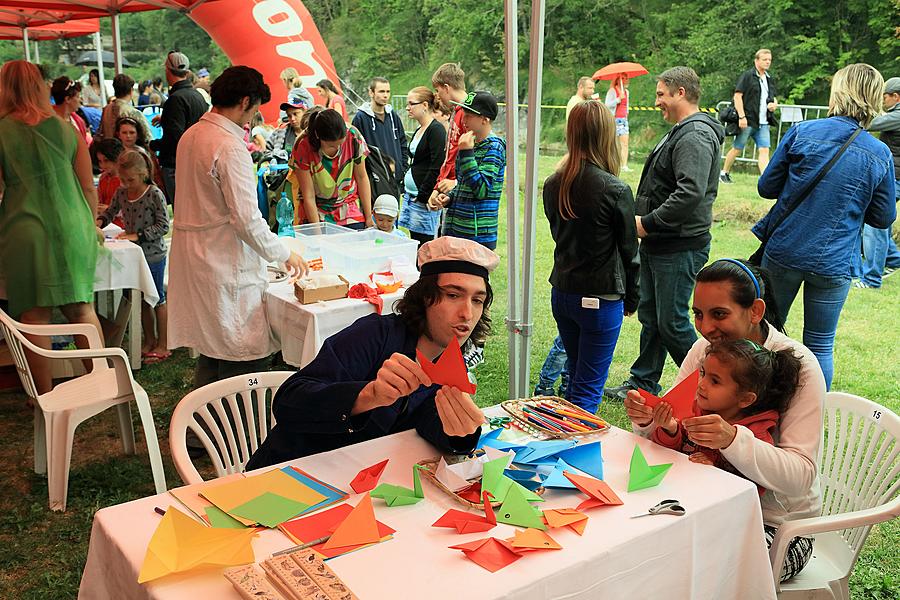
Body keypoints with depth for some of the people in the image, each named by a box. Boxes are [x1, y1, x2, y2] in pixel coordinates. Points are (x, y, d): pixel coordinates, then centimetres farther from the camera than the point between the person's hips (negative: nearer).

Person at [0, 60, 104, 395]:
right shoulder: (66, 129, 3)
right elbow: (88, 187, 5)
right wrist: (89, 227, 18)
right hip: (71, 230, 2)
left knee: (34, 316, 6)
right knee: (81, 308, 11)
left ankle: (44, 395, 12)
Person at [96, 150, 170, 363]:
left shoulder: (154, 195, -17)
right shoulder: (121, 193, 2)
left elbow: (163, 226, -18)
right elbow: (110, 212, 16)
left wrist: (137, 236, -23)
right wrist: (99, 221, -5)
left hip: (154, 255, -6)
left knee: (157, 300, 5)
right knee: (142, 300, 15)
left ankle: (162, 344, 17)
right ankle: (149, 341, 29)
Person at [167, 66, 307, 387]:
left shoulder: (190, 135, 12)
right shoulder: (230, 147, -17)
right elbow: (247, 220, -19)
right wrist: (284, 255, -7)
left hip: (193, 260, 10)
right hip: (226, 267, -10)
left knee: (211, 354, 18)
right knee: (243, 363, -3)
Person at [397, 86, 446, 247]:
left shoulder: (436, 129, -12)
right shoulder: (418, 131, 16)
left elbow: (437, 167, -18)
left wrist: (423, 196, -18)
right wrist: (405, 190, 15)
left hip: (424, 199, -9)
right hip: (411, 196, 9)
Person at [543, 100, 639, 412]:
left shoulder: (553, 185, 0)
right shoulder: (615, 190, -17)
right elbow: (629, 250, -7)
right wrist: (631, 298, 6)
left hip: (561, 291, 6)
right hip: (600, 298, -6)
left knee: (576, 377, 22)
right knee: (589, 387, 3)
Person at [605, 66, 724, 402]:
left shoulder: (696, 136, -17)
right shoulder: (680, 132, 18)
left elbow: (690, 193, -29)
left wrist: (647, 223, -21)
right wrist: (645, 223, 11)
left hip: (680, 248, -10)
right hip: (657, 244, 10)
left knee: (672, 323, -3)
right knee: (650, 316, 16)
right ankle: (643, 383, 28)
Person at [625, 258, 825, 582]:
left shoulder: (798, 365, -18)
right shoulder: (705, 349, -2)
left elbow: (800, 476, -24)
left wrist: (733, 439, -41)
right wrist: (647, 419, -25)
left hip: (779, 525, -5)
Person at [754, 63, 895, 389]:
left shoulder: (801, 132, -9)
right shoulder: (880, 155, -4)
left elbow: (766, 187, -4)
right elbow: (884, 217, 3)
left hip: (783, 252, 0)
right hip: (835, 263, 0)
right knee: (821, 345, 11)